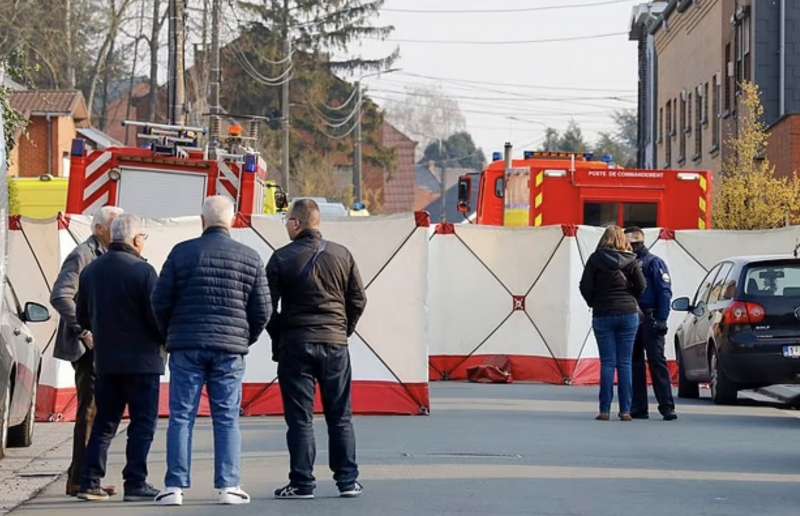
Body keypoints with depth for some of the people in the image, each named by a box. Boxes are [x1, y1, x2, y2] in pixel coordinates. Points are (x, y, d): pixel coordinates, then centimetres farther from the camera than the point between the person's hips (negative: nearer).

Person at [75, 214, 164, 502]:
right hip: (141, 359, -6)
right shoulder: (142, 271, -14)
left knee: (104, 422, 13)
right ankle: (135, 483, -4)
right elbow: (156, 316, -16)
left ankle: (90, 482, 7)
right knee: (143, 423, 0)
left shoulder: (91, 270, 8)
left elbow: (82, 316, 15)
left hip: (105, 359, 6)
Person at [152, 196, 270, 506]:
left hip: (186, 346, -1)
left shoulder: (182, 253, 0)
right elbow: (262, 310, 5)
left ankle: (175, 487, -1)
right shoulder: (250, 258, 4)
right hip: (230, 350, 1)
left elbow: (160, 301, 1)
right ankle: (228, 486, 1)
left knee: (181, 417, 2)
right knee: (227, 419, 5)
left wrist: (170, 336, 17)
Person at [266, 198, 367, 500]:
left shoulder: (282, 258, -5)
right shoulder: (341, 255, 4)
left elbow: (267, 306, -4)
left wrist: (278, 338, 9)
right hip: (335, 344, 3)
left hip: (295, 344, -3)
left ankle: (302, 483, -1)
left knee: (299, 418, 1)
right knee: (340, 417, 9)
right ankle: (347, 480, 9)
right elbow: (358, 300, 6)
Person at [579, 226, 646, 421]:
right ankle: (625, 410, 1)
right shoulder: (630, 260, 0)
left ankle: (605, 410, -4)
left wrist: (594, 303, 12)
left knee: (607, 363, 0)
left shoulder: (596, 259, -2)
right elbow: (641, 285, -3)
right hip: (628, 314, 1)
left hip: (603, 315, -1)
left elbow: (585, 287, -4)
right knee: (625, 363, 4)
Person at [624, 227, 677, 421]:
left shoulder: (654, 263, -2)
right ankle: (638, 408, 11)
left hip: (649, 321, -7)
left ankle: (667, 407, -10)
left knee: (657, 362, -9)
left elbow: (665, 292, -8)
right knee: (634, 363, 7)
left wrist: (661, 320, -16)